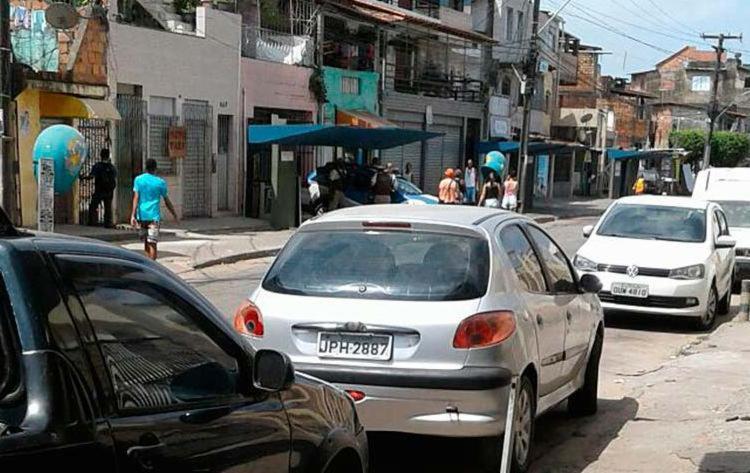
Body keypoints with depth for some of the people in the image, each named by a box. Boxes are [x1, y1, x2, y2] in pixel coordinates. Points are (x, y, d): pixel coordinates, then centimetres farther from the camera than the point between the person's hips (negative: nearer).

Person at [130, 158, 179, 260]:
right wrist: (175, 215, 15)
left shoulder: (138, 179, 2)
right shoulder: (160, 182, -1)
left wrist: (133, 215, -10)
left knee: (146, 242, 16)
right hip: (154, 216, -2)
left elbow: (136, 198, -7)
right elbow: (167, 201, 4)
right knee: (152, 244, -3)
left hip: (141, 216, 3)